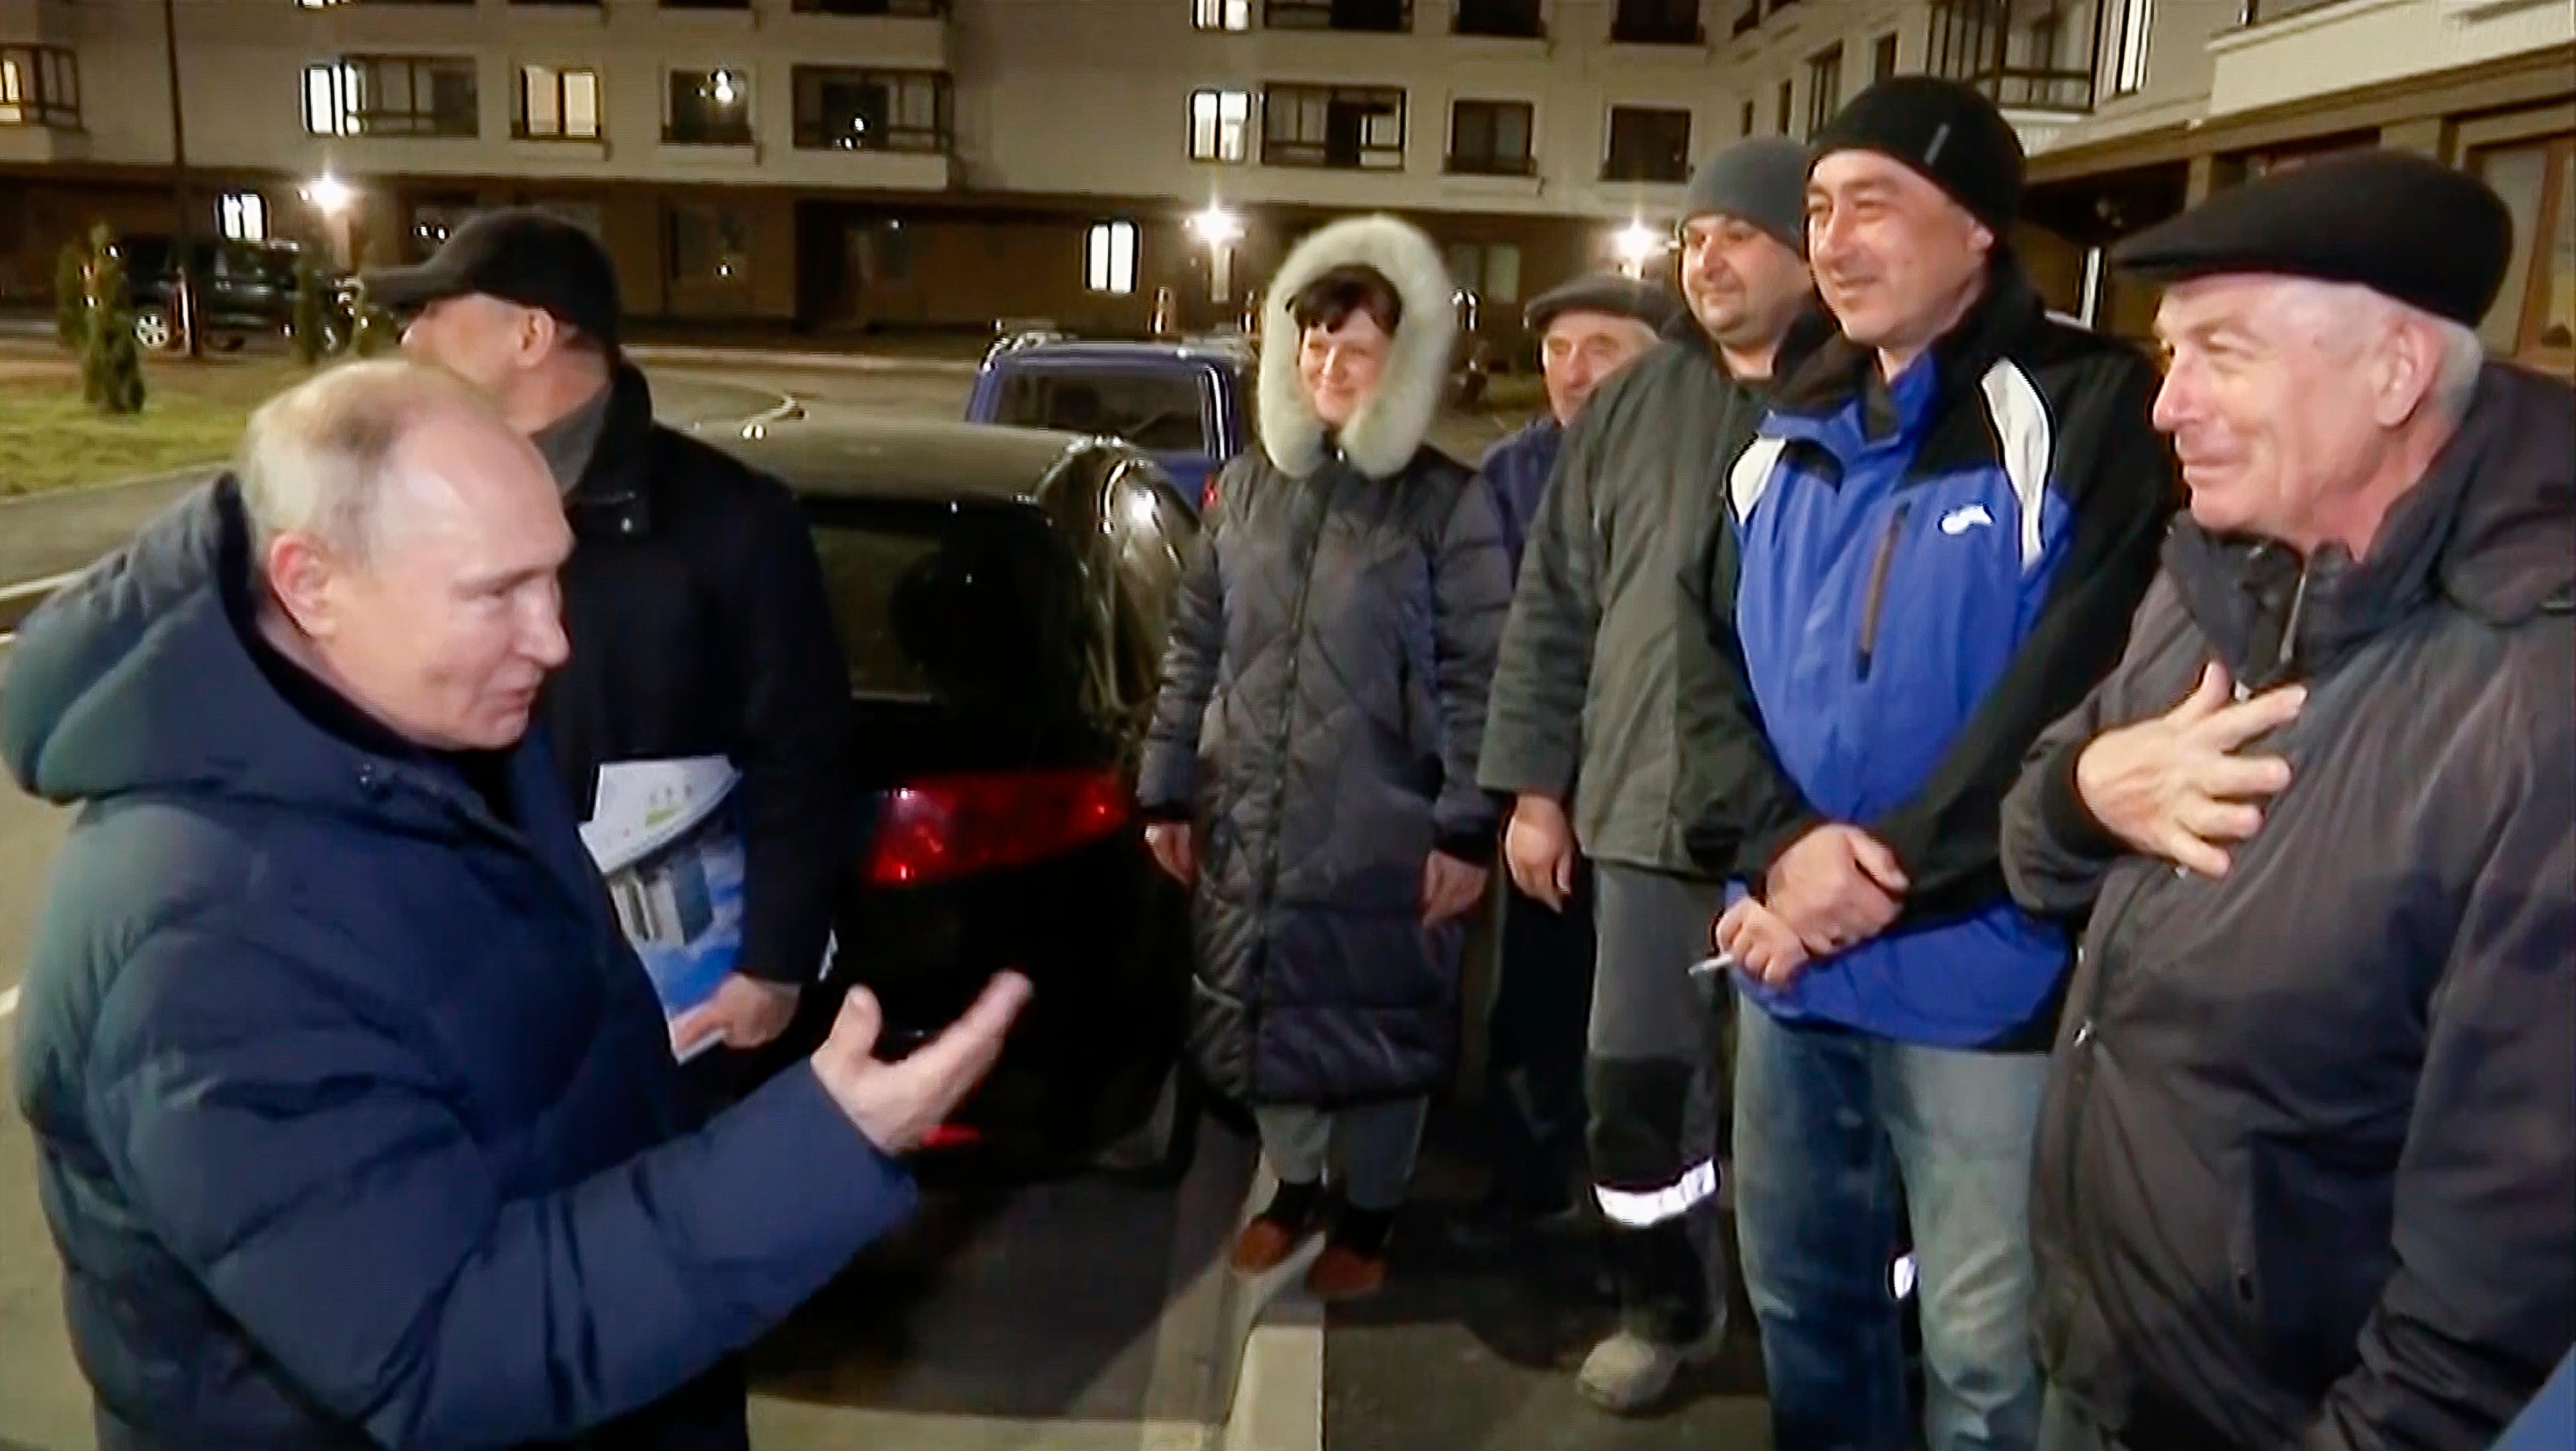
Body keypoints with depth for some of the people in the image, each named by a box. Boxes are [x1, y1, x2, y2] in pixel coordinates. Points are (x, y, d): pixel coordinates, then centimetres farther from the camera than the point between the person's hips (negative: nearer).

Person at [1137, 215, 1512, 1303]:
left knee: (1379, 1029, 9)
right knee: (1268, 1012, 15)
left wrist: (1467, 829, -12)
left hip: (1384, 835, -4)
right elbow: (1195, 648, 11)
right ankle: (1293, 1185, 38)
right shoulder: (1246, 486, 7)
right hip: (1249, 825, 4)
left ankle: (1369, 1214, 30)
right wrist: (1168, 791, 9)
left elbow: (1476, 676, -8)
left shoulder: (1446, 503, -6)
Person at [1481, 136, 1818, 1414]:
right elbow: (1554, 607, 11)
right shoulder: (1632, 408, 9)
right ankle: (1666, 1308, 35)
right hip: (1645, 814, 4)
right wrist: (1536, 785, 8)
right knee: (1635, 1086, 10)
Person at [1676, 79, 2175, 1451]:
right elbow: (1717, 659, 5)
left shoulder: (2091, 412, -10)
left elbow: (2078, 694, -17)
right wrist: (1778, 847, -12)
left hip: (1981, 977, -6)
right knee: (1801, 1291, 22)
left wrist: (1881, 877, -18)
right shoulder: (1791, 431, 10)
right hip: (1789, 961, 6)